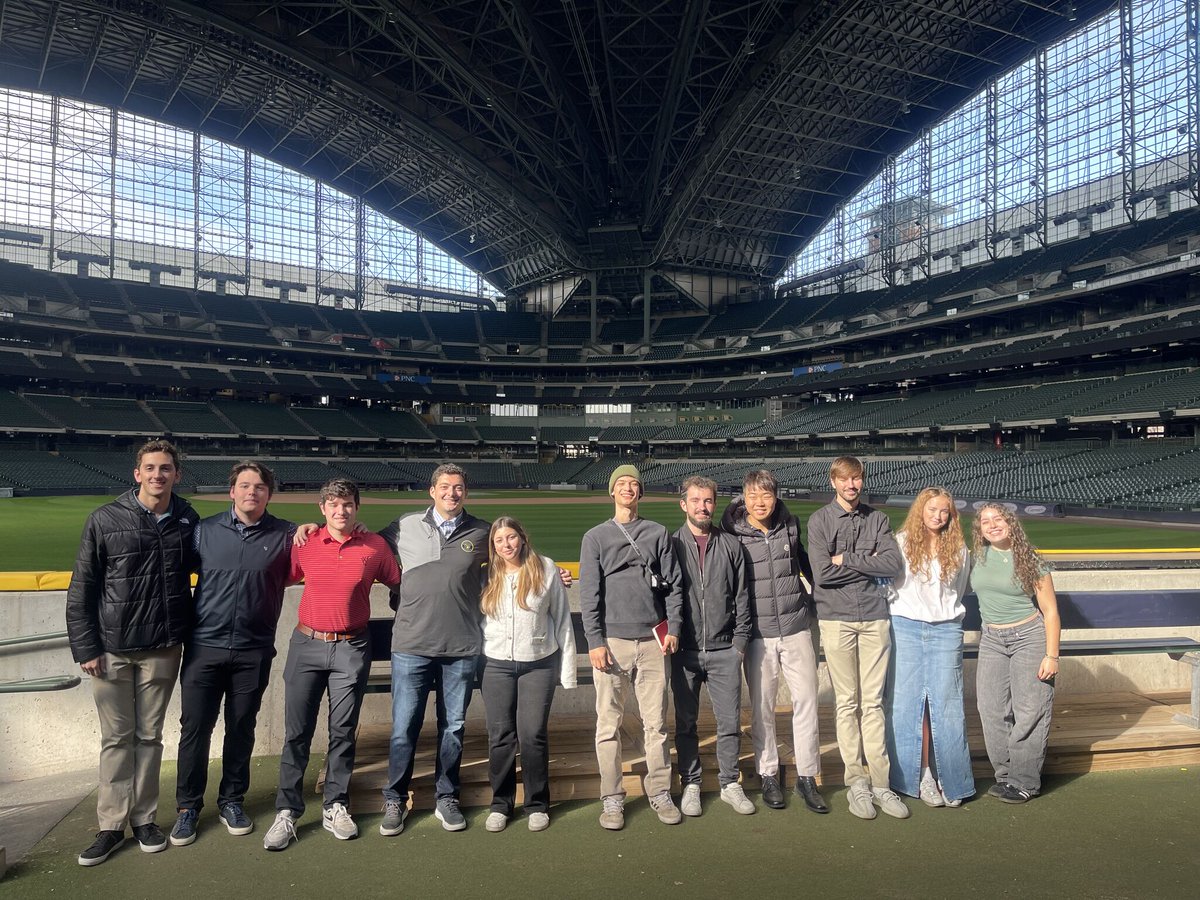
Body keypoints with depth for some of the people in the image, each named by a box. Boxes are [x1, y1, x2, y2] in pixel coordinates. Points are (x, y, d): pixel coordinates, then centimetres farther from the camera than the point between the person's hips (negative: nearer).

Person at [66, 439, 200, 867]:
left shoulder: (187, 521, 1)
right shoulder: (105, 520, -6)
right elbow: (81, 589, -2)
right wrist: (86, 648, -6)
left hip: (162, 650, 2)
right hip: (111, 650, -2)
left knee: (149, 736, 11)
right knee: (116, 738, 7)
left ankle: (144, 818, 24)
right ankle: (111, 825, 20)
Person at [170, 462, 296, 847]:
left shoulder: (285, 535, 0)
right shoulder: (205, 530, 2)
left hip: (254, 651, 0)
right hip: (205, 646, 0)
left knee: (241, 728, 12)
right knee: (194, 728, 6)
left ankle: (232, 800, 30)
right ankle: (188, 806, 24)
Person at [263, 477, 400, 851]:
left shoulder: (375, 547, -2)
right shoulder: (304, 544, 0)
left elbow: (398, 585, 9)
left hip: (351, 650, 0)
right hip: (307, 644, 1)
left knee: (343, 732, 7)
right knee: (297, 732, 5)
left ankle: (335, 807, 21)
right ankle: (287, 812, 16)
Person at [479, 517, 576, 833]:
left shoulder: (546, 570, -3)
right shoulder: (488, 576, 4)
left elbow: (562, 620, 0)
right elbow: (476, 618, 10)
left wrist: (567, 669, 0)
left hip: (539, 665, -2)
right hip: (496, 665, 2)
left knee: (533, 735, -2)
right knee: (500, 736, 5)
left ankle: (537, 804, 16)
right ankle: (500, 803, 21)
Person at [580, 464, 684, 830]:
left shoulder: (658, 533, 12)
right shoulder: (596, 537, 7)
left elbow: (672, 584, 10)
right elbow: (589, 594, 1)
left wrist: (673, 627, -1)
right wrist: (595, 641, -6)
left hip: (652, 641, 1)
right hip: (612, 641, -1)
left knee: (656, 722, 6)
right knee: (609, 724, 3)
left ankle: (660, 792, 18)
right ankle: (612, 799, 12)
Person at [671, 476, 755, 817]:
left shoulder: (731, 545, 5)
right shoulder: (671, 545, 0)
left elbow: (742, 597, 7)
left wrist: (739, 641, 2)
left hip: (724, 650, 1)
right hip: (684, 651, -1)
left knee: (730, 721, 7)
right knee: (686, 722, 9)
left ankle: (730, 784, 23)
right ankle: (690, 785, 23)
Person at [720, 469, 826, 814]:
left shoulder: (790, 528, 5)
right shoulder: (733, 535, -6)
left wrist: (809, 599, 17)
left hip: (797, 630, 3)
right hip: (758, 634, -2)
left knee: (806, 701, 3)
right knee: (762, 708, 6)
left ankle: (807, 777, 16)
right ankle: (769, 775, 21)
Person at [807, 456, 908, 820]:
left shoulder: (877, 519, 9)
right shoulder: (820, 520, 1)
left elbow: (895, 564, -6)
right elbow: (823, 573, -12)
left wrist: (846, 560, -9)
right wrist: (869, 565, -5)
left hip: (874, 618, 2)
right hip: (837, 619, -2)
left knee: (873, 702, 6)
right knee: (847, 703, 4)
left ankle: (880, 783, 13)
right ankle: (856, 782, 13)